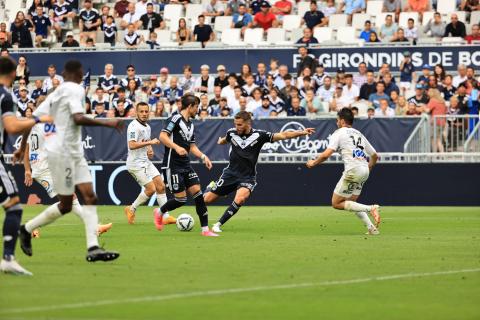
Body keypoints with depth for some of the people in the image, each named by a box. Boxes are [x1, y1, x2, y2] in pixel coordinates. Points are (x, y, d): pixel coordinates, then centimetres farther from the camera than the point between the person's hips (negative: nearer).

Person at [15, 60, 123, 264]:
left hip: (74, 153, 9)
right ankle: (27, 230, 15)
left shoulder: (56, 93, 14)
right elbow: (78, 118, -27)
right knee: (65, 205, 0)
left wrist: (23, 146, 20)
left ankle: (93, 248, -11)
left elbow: (33, 118, 14)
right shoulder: (75, 90, -11)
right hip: (62, 153, -9)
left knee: (90, 197, -2)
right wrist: (107, 123, -23)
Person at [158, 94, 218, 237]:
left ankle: (205, 229, -4)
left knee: (198, 193, -5)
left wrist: (203, 157, 8)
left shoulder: (191, 125, 17)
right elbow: (162, 136, -19)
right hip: (173, 165, -8)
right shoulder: (176, 119, -9)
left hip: (186, 165, 8)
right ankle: (160, 212, 21)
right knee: (181, 198, -8)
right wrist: (177, 147, -31)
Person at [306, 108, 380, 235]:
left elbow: (326, 154, -9)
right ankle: (371, 228, 6)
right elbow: (375, 155, 28)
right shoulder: (359, 134, 24)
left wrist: (314, 162, 7)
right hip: (364, 171, 8)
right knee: (351, 202, 20)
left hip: (353, 170, -8)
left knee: (336, 203, 1)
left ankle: (370, 208, -15)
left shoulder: (339, 133, 3)